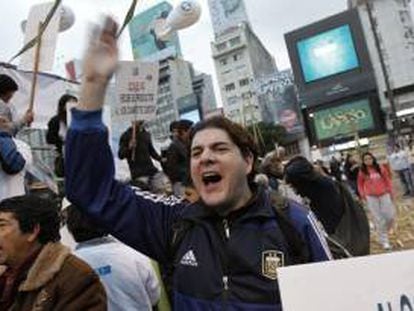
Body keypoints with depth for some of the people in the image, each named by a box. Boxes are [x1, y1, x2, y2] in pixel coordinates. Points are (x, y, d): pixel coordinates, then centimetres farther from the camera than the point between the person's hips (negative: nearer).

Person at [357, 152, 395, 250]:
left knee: (390, 215, 3)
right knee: (378, 219, 2)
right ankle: (384, 241, 11)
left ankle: (384, 231, 34)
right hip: (371, 197, -1)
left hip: (384, 194, 1)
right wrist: (363, 195, -3)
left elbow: (388, 179, 7)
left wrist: (390, 190, 2)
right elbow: (360, 184, 5)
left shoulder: (380, 168, 0)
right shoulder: (362, 172, -3)